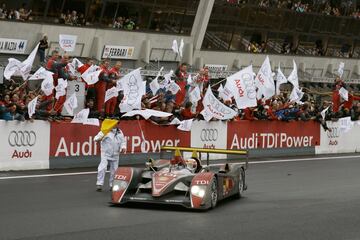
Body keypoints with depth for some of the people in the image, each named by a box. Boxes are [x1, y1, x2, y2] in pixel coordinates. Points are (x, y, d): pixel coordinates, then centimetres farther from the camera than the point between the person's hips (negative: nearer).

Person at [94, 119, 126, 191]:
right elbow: (96, 138, -10)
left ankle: (112, 185, 21)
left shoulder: (120, 132, 10)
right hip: (105, 154, -5)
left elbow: (123, 141, 16)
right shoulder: (105, 131, -7)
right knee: (102, 168, -18)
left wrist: (123, 147, -4)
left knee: (114, 170, 9)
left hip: (115, 155, 5)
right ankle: (99, 184, -16)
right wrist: (99, 139, -34)